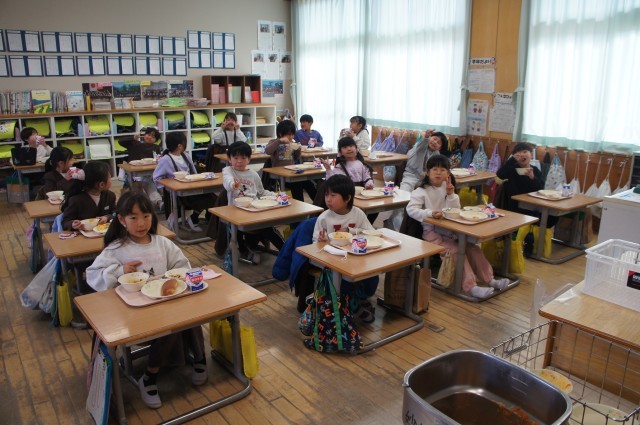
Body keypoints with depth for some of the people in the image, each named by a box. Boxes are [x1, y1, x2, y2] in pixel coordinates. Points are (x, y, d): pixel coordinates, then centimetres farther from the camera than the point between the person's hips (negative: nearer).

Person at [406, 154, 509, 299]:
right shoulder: (422, 191, -5)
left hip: (450, 229, 6)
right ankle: (470, 287, -26)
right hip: (432, 231, -6)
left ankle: (489, 279, 0)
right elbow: (411, 209, -20)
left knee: (472, 247, -9)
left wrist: (451, 194, -11)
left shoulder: (448, 188, 11)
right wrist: (430, 213, -33)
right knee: (455, 250, -24)